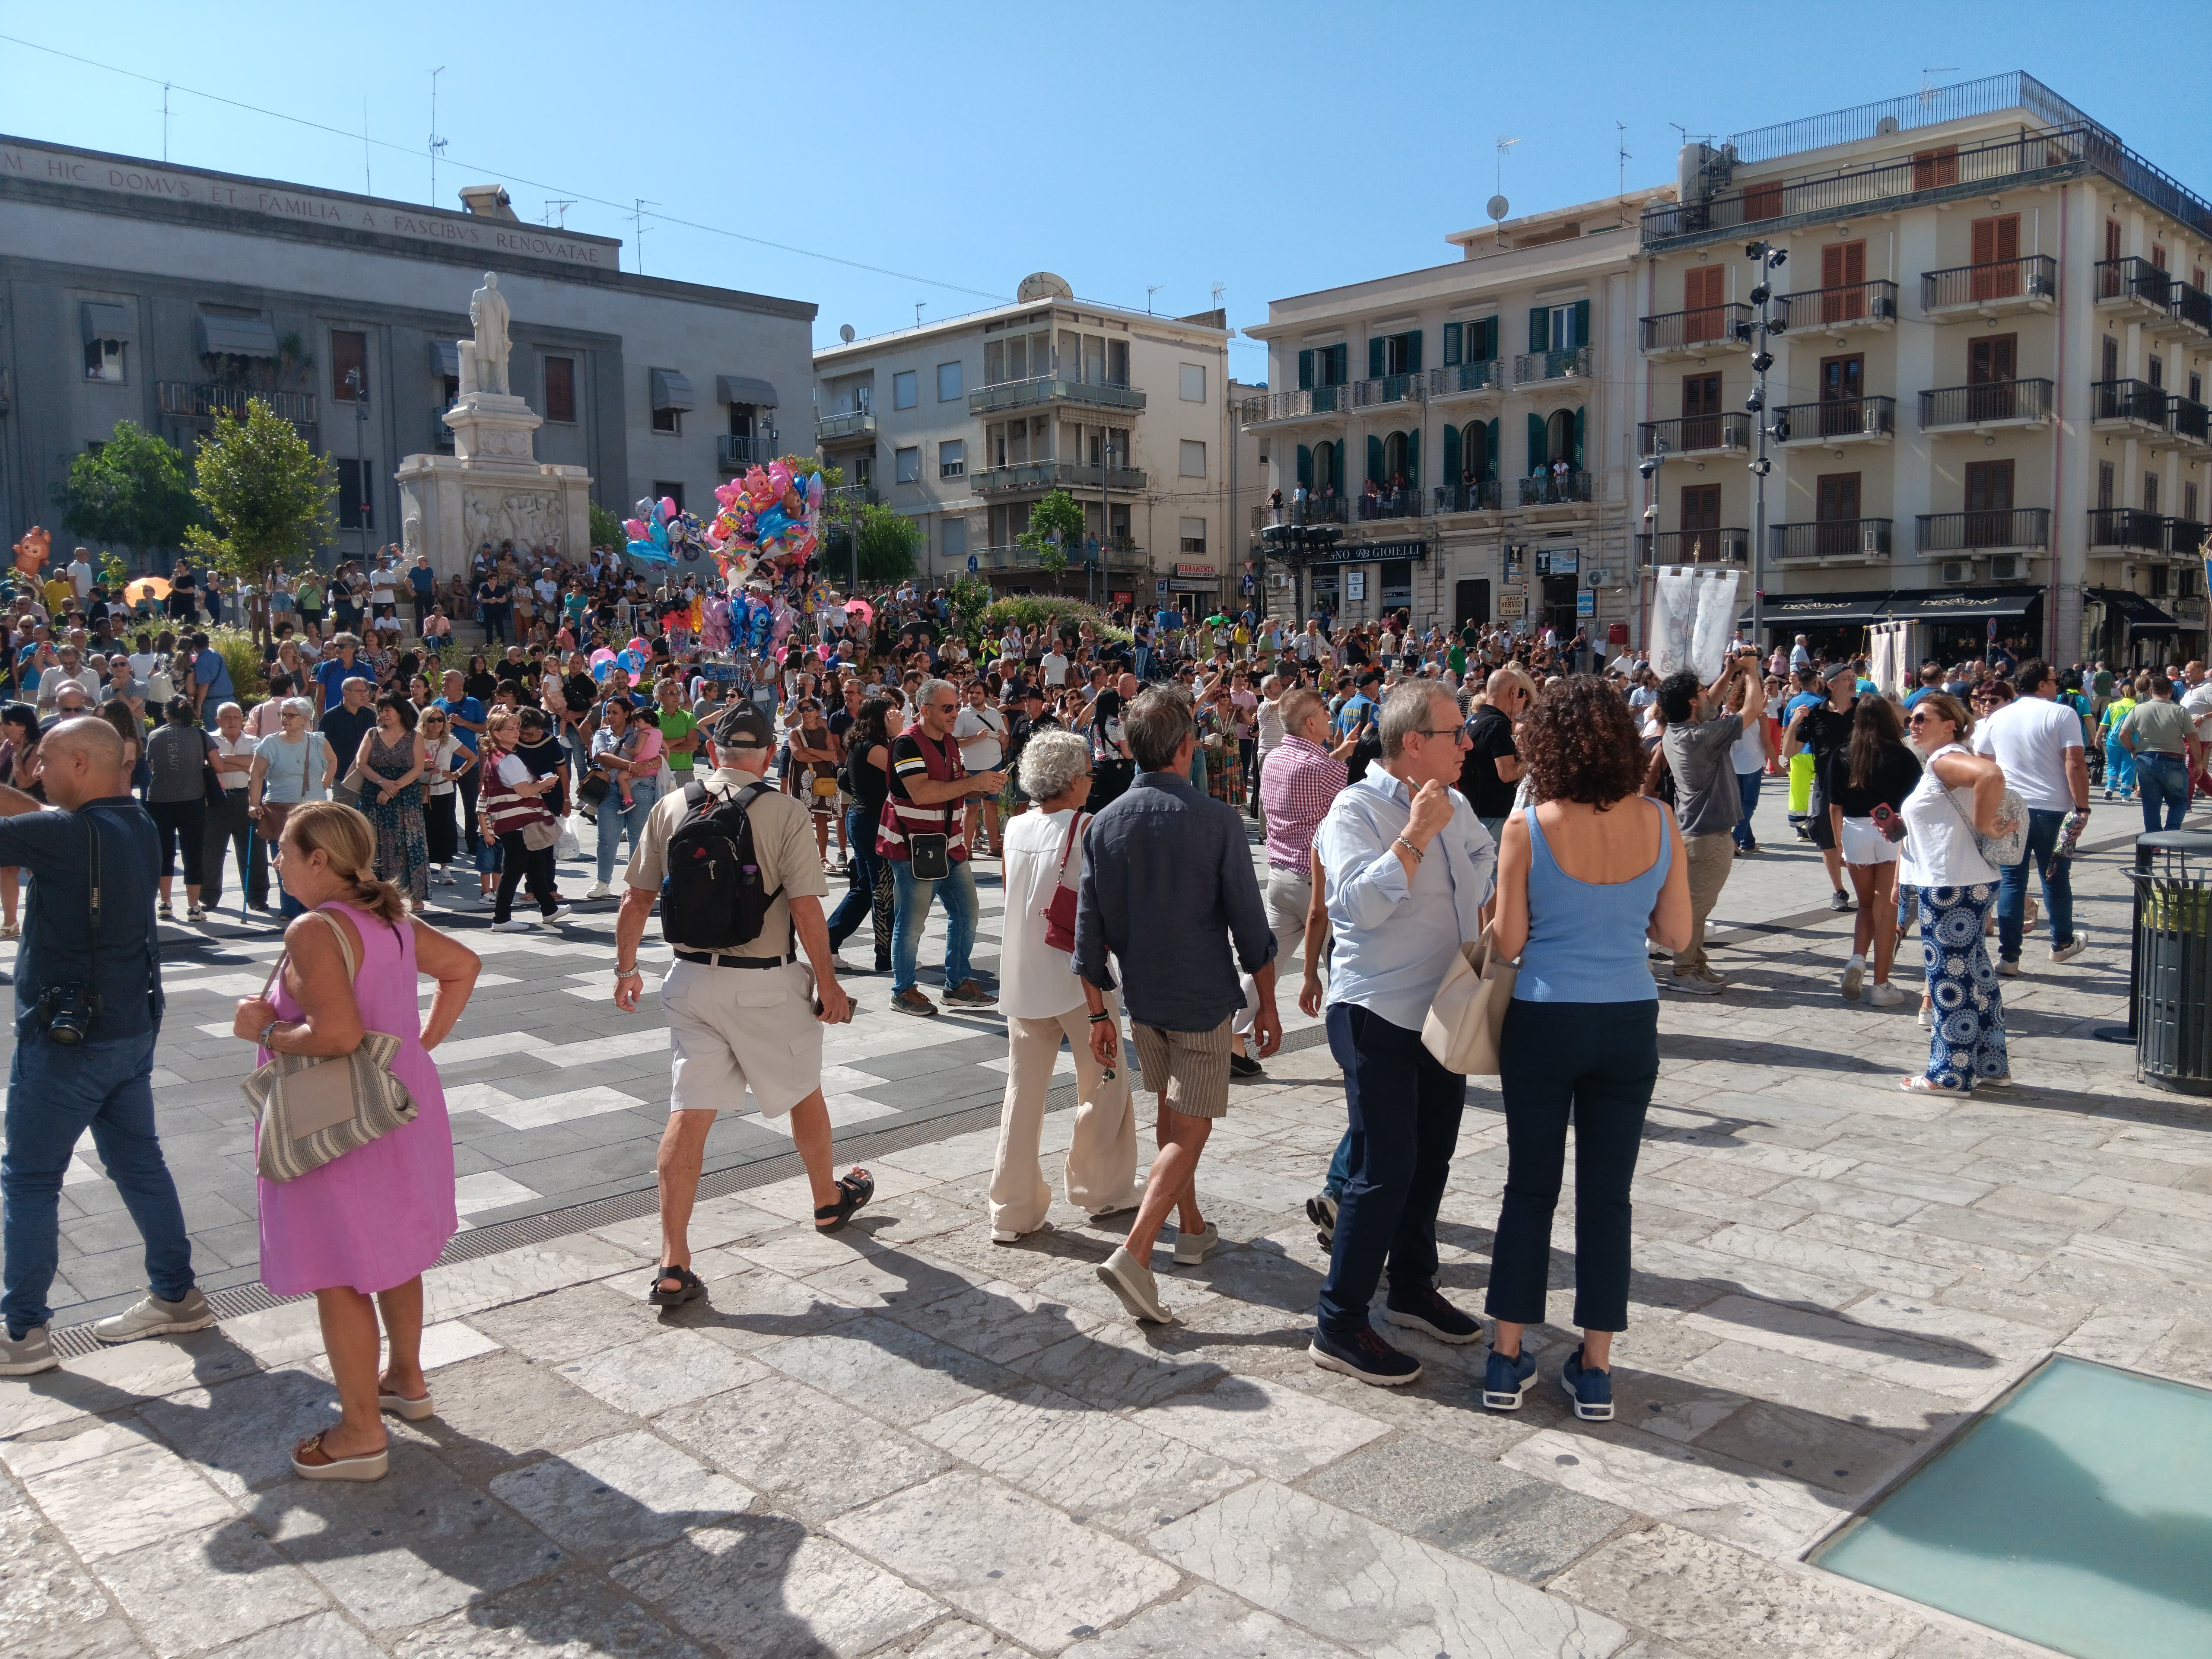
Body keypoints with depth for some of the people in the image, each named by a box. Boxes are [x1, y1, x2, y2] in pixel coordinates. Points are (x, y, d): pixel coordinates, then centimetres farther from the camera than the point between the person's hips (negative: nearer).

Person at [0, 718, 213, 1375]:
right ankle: (176, 1296, 26)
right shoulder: (135, 824, 2)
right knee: (138, 1160, 17)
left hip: (66, 1037, -8)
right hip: (132, 1026, 8)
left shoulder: (67, 834, -22)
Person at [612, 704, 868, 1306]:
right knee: (804, 1092, 20)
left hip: (691, 978, 3)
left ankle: (673, 1266, 3)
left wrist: (626, 968, 17)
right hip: (765, 984, -3)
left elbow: (636, 899, 5)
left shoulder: (670, 808, 1)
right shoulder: (784, 813, -11)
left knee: (690, 1112, 4)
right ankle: (829, 1200, 43)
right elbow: (805, 909, -13)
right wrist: (828, 983, -4)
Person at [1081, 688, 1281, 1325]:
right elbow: (1249, 925, -11)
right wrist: (1267, 1004, 1)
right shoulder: (1217, 821, -15)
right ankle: (1134, 1252, -12)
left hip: (1142, 998, 5)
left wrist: (1099, 1013, 8)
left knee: (1171, 1113, 23)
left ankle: (1192, 1227, 37)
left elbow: (1090, 931, -1)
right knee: (1191, 1128, 1)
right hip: (1203, 998, -5)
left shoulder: (1104, 825, -4)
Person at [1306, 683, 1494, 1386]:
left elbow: (1487, 870, 26)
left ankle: (1412, 1286, 37)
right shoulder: (1357, 811, -15)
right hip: (1380, 1018, -8)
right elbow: (1361, 901, -30)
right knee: (1384, 1170, -7)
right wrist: (1417, 834, -27)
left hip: (1444, 1012, 8)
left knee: (1430, 1159, 18)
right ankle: (1339, 1326, 4)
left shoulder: (1457, 808, 8)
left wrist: (1482, 941, 13)